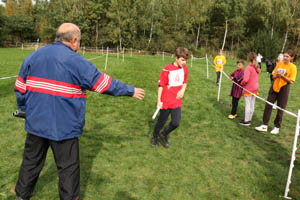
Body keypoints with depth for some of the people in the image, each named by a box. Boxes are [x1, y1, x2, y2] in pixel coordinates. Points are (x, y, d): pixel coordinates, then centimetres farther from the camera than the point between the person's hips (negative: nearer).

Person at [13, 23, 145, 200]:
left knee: (31, 162, 22)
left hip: (35, 123, 6)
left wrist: (25, 109, 23)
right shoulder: (76, 62, -13)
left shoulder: (34, 56, 4)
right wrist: (130, 91, 4)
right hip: (64, 127, -5)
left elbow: (20, 88, 9)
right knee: (68, 167, 11)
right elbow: (106, 84, -8)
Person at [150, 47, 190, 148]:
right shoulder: (167, 69, -15)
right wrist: (159, 101, -12)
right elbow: (161, 85, -10)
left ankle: (163, 135, 29)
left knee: (176, 123, 0)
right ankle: (154, 137, 37)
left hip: (177, 101, 4)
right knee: (162, 121, 10)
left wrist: (183, 90, -6)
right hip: (166, 102, -4)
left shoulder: (185, 69, 1)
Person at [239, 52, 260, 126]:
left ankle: (246, 121, 9)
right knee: (252, 105, 13)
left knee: (248, 105, 1)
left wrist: (241, 83, -7)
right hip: (255, 88, 7)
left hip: (248, 89, -7)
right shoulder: (257, 68, 5)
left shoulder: (248, 67, -18)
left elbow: (245, 79, -25)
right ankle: (249, 120, 23)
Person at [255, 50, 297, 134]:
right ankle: (264, 125, 9)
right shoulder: (279, 64, 6)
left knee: (280, 109, 4)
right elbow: (273, 76, 8)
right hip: (274, 86, 4)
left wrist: (282, 75, -22)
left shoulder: (293, 67, -7)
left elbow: (291, 81, -11)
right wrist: (277, 75, -13)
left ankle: (277, 127, 18)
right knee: (268, 106, 2)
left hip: (284, 88, -4)